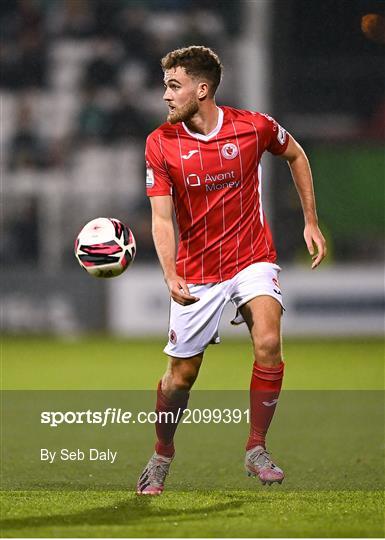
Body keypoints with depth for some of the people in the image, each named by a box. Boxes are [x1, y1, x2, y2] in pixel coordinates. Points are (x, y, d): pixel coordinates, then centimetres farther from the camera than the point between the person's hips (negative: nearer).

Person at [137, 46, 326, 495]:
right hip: (196, 271, 1)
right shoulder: (161, 143, -9)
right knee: (180, 375, 4)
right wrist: (171, 276, -30)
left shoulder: (254, 126, -9)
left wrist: (310, 221, 11)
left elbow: (295, 155, 13)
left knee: (268, 343, -25)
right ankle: (162, 455, 30)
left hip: (252, 259, -1)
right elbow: (162, 219, -13)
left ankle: (256, 450, -11)